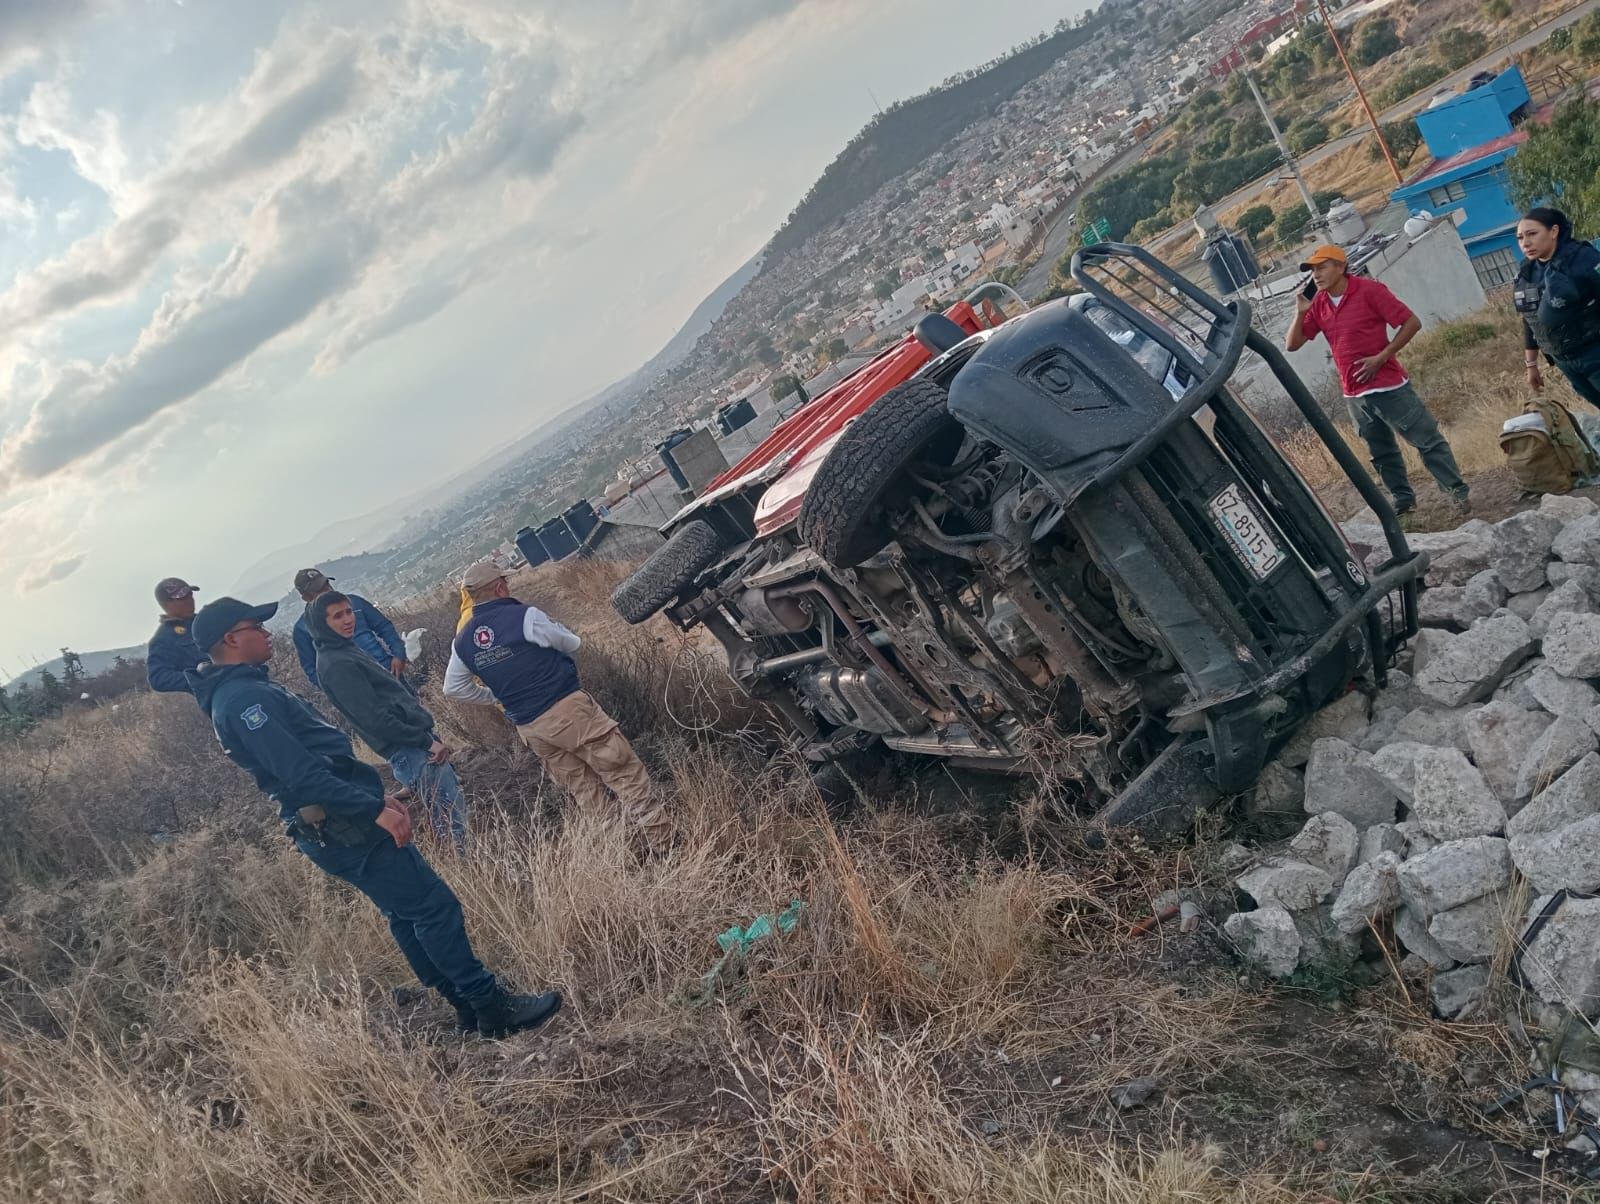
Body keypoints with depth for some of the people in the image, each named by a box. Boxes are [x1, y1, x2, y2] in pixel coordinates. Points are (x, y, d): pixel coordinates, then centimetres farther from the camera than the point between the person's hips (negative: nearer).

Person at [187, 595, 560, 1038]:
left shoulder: (242, 692, 16)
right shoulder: (243, 699, -19)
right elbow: (301, 774, -27)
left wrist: (374, 798, 20)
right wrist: (374, 809, -26)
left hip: (338, 823, 11)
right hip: (341, 829, -11)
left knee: (408, 912, 16)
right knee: (435, 906, -7)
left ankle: (468, 1004, 24)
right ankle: (493, 1008, 0)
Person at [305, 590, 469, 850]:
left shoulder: (347, 650, 16)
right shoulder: (336, 665, -15)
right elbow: (373, 718, -20)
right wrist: (426, 741, -17)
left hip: (417, 739, 10)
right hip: (409, 751, -10)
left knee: (455, 809, 14)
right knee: (453, 820, -11)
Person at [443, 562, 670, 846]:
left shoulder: (462, 641, 6)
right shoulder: (524, 616, -12)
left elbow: (453, 689, 18)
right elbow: (572, 643, 3)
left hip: (527, 728, 6)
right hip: (567, 709, -6)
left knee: (585, 790, 15)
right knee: (624, 771, 0)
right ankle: (662, 838, -1)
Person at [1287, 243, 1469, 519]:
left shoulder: (1369, 290, -11)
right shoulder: (1318, 304, 5)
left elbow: (1412, 323, -12)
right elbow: (1292, 344, 6)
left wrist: (1382, 357, -16)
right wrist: (1300, 313, -10)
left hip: (1389, 387, -6)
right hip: (1355, 395, 6)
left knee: (1428, 440, -1)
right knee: (1382, 453, 15)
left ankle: (1457, 491, 7)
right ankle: (1403, 500, 27)